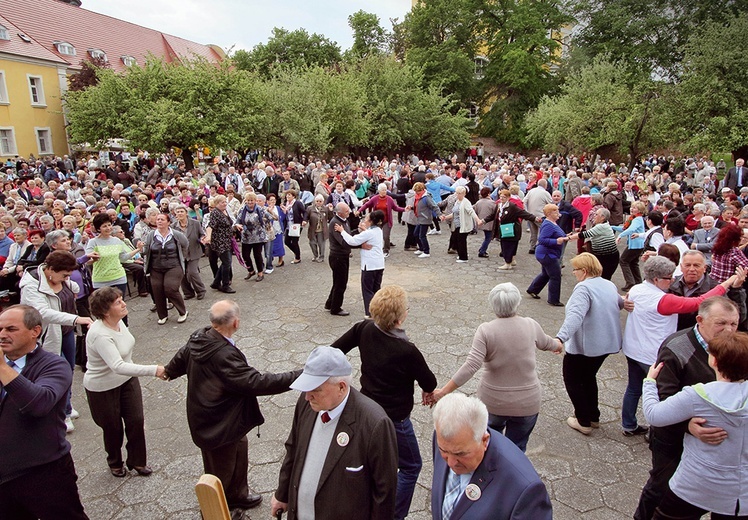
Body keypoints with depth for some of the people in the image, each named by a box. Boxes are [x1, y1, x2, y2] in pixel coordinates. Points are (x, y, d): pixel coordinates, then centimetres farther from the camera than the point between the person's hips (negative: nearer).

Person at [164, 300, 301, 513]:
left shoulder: (198, 337, -9)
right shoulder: (224, 355, -37)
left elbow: (181, 357, 12)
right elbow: (257, 382, -36)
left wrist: (169, 371, 36)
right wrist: (300, 376, -33)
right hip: (219, 427, -9)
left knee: (239, 450, 28)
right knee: (221, 473, 15)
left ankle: (238, 494, 50)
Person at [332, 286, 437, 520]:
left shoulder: (364, 329, -15)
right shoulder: (407, 351, -30)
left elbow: (334, 350, -4)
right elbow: (429, 382, -13)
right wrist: (428, 390, 10)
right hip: (394, 418, -7)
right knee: (411, 466, 16)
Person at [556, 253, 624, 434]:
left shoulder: (584, 288, -23)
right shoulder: (609, 285, 4)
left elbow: (575, 316, -38)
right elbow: (620, 303, 24)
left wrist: (560, 338, -47)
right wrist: (626, 300, 43)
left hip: (584, 346, -9)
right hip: (607, 344, 9)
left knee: (572, 380, 11)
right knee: (589, 377, 26)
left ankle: (584, 422, 14)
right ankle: (594, 417, 35)